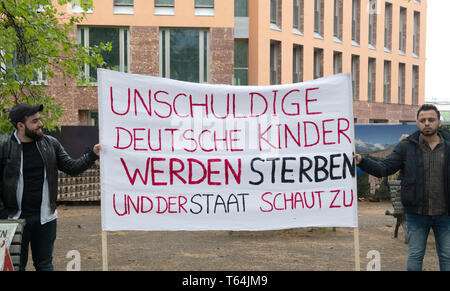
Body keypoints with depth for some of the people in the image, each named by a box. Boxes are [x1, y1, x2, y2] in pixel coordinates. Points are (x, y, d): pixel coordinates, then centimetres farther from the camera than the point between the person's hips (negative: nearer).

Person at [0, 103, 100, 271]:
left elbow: (71, 167, 4)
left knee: (45, 264, 15)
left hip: (45, 217, 3)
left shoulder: (50, 144, 4)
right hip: (15, 218, -2)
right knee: (16, 265, 9)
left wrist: (93, 155, -11)